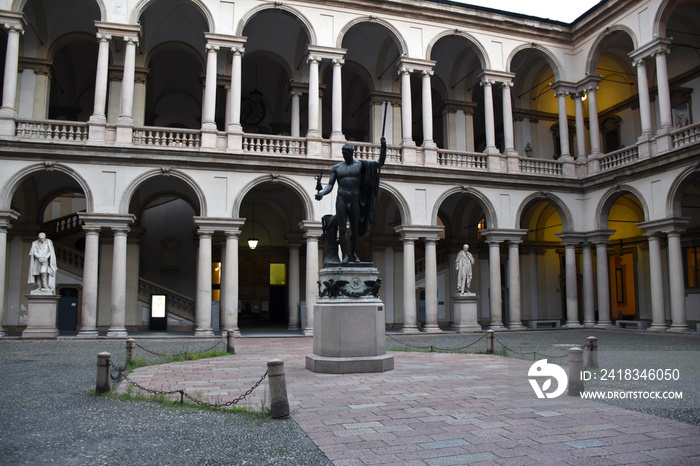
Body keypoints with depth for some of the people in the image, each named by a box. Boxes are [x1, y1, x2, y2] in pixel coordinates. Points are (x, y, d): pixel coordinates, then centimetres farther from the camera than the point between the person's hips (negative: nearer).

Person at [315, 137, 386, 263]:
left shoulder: (360, 164, 9)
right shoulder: (336, 167, 10)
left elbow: (380, 163, 6)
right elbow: (330, 186, 5)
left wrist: (383, 147, -6)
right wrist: (321, 193, -15)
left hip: (354, 201, 0)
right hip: (341, 200, 0)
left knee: (355, 230, 6)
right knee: (342, 229, -10)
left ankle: (353, 254, 25)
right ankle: (345, 255, -9)